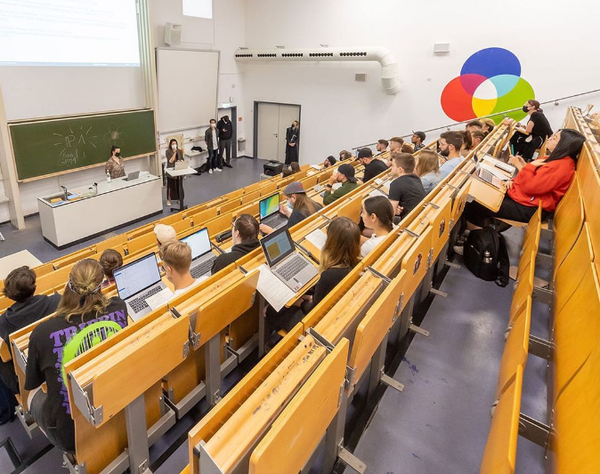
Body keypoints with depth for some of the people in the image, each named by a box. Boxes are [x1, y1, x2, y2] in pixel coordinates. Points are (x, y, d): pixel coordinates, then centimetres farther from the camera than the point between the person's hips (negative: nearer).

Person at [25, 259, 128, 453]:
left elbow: (31, 383, -1)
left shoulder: (43, 333, -23)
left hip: (73, 434, -2)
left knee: (34, 395, 26)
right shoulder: (119, 308, -17)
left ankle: (76, 452, 21)